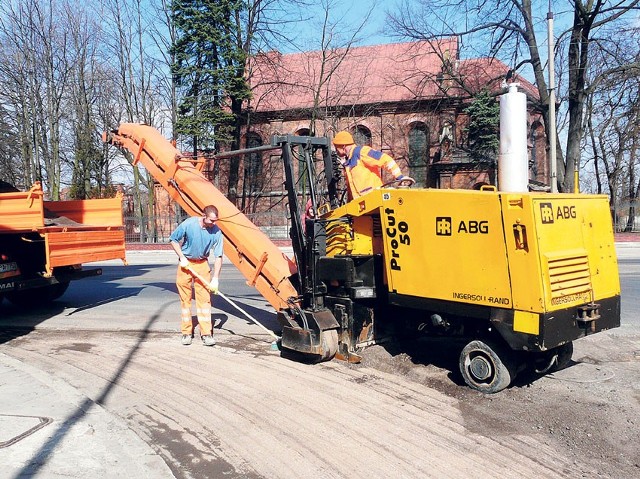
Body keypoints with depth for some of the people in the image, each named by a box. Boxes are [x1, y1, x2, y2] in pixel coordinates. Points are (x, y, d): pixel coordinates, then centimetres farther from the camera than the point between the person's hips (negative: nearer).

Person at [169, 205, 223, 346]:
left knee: (204, 298, -3)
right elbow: (173, 240, -4)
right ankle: (186, 333, 12)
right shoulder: (188, 224, -19)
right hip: (186, 264, -1)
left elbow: (218, 256, -11)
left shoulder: (216, 232, -15)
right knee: (185, 299, 3)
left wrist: (215, 278, -17)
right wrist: (182, 258, -12)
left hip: (202, 264, 1)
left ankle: (206, 333, 1)